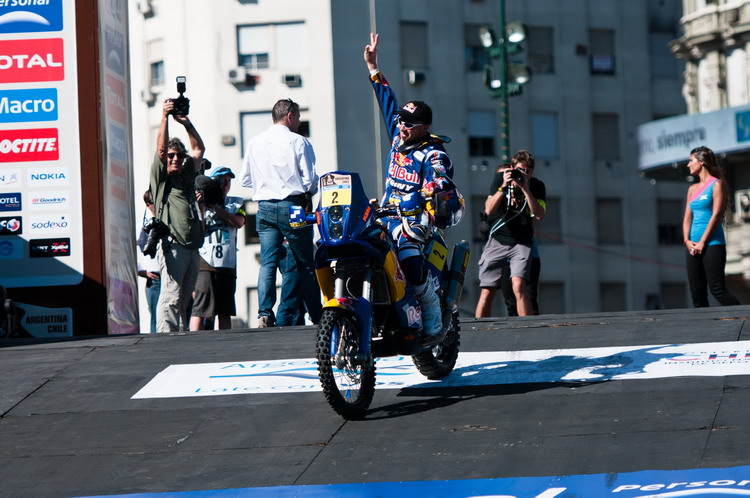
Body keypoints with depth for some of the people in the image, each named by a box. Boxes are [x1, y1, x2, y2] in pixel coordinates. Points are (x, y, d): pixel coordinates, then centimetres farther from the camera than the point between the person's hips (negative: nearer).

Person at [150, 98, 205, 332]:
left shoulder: (187, 176, 24)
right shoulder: (161, 177, 7)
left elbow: (199, 148, 32)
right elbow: (161, 148, -5)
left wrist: (187, 123, 21)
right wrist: (165, 117, -8)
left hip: (193, 249, 7)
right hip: (173, 245, -7)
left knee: (184, 299, 6)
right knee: (171, 296, -15)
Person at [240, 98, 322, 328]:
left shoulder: (255, 143, 8)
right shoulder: (298, 142, -6)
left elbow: (246, 179, 13)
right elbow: (310, 180, -8)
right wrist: (307, 194, 13)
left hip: (265, 206, 4)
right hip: (293, 206, -3)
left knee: (268, 262, 3)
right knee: (305, 264, 3)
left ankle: (265, 313, -9)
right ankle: (317, 316, 6)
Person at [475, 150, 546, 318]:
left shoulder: (537, 186, -3)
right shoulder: (500, 178, -3)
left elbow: (539, 214, -17)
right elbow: (489, 209, -10)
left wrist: (525, 189, -23)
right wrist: (504, 186, -21)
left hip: (521, 243, -1)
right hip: (497, 240, 1)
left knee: (519, 285, -23)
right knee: (487, 292, -3)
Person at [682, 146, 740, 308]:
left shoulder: (717, 184, -1)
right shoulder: (693, 189, 19)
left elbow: (716, 215, -9)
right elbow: (687, 218, 15)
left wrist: (702, 243, -14)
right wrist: (687, 241, -2)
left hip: (712, 244, -7)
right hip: (694, 247, 7)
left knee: (717, 290, -16)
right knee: (697, 293, 0)